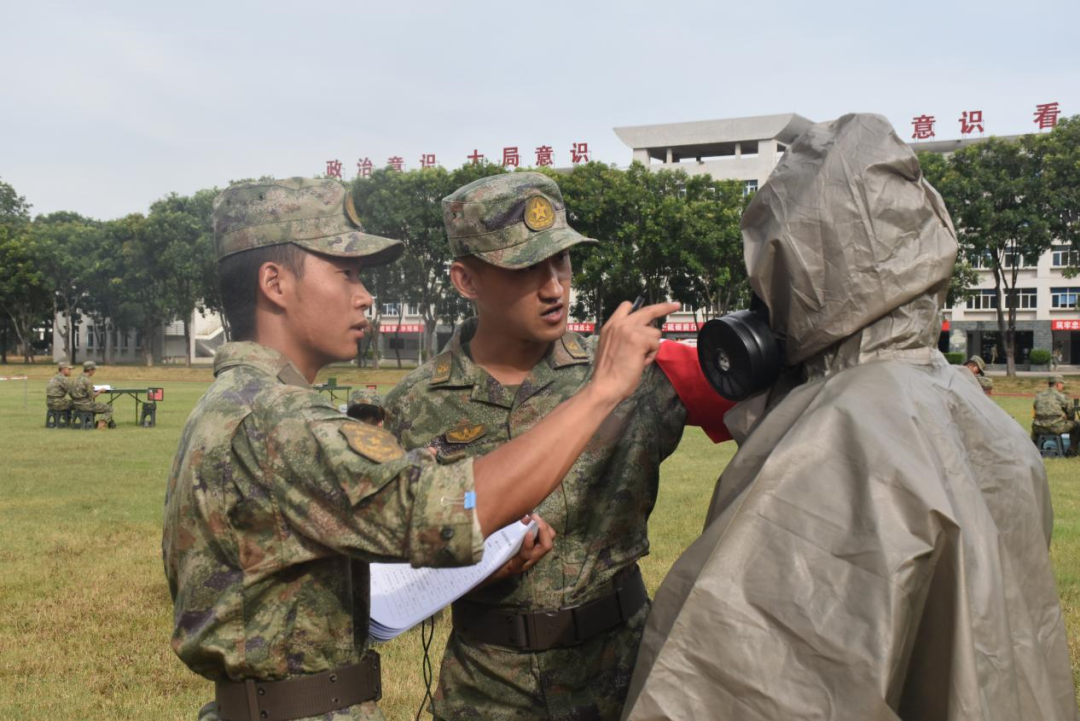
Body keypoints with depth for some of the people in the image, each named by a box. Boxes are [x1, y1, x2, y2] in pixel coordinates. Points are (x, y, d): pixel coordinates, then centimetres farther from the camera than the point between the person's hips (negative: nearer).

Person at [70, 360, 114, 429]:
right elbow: (91, 396, -15)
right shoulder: (88, 380, -18)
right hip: (85, 405, -9)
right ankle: (101, 424, -14)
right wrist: (100, 391, 0)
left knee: (94, 405, 38)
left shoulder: (77, 378, 10)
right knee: (109, 408, -2)